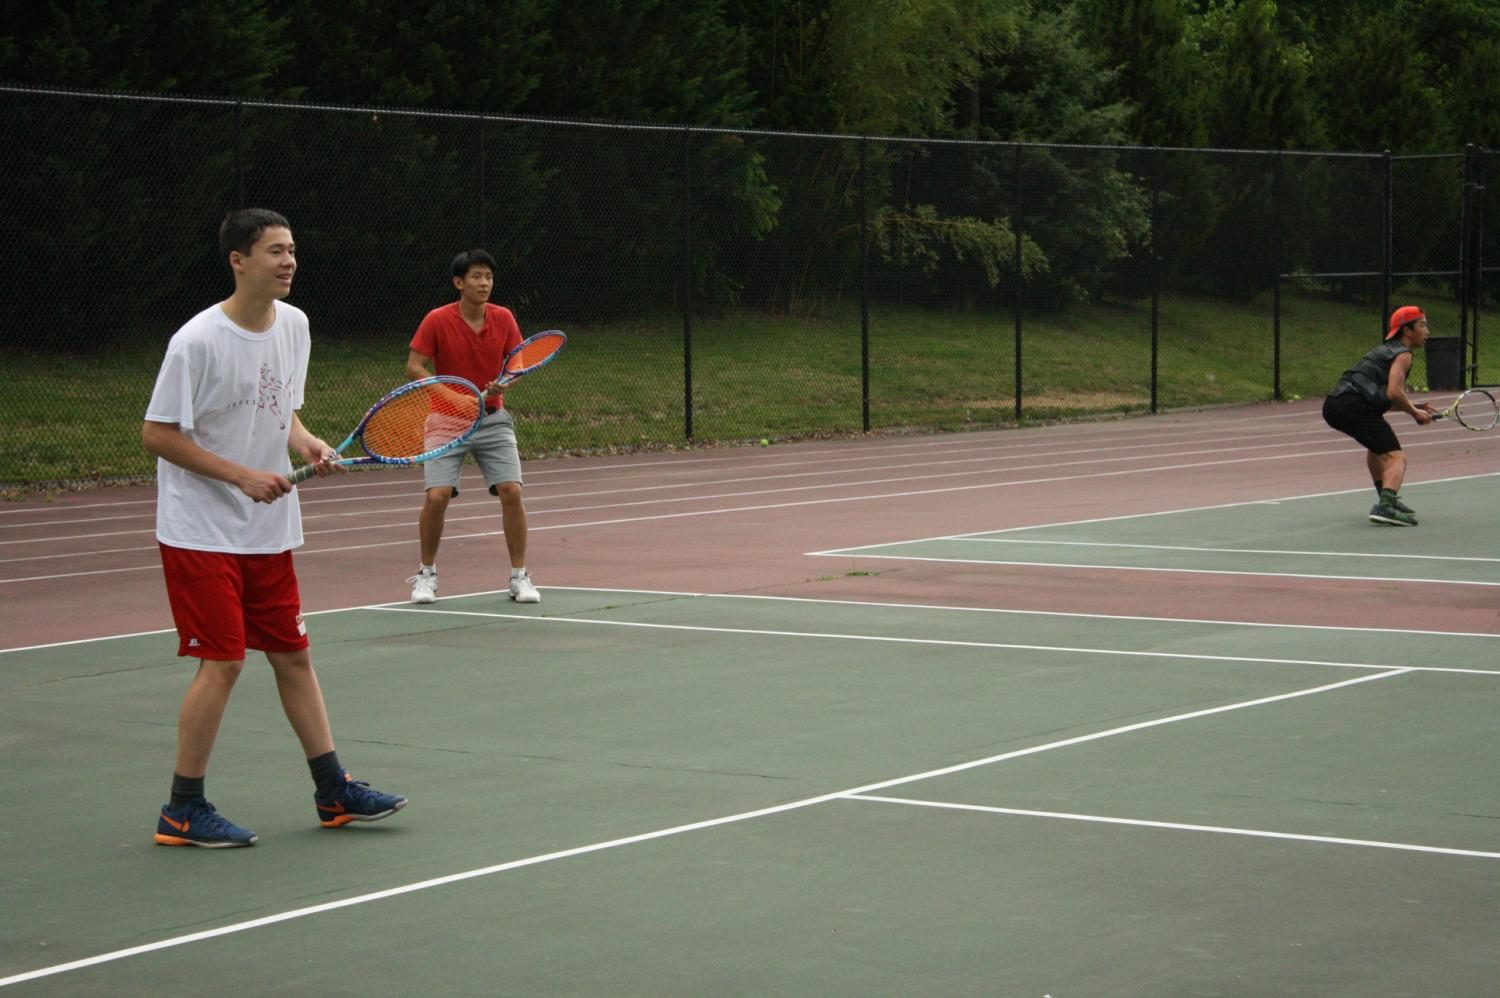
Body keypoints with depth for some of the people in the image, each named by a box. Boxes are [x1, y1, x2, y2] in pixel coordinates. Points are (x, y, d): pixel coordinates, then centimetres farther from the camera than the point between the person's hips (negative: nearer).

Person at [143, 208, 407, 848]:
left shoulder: (294, 325, 4)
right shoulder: (198, 341, -17)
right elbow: (157, 434, -15)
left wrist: (307, 445, -4)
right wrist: (242, 475, -20)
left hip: (269, 530, 7)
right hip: (201, 530, -7)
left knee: (293, 654, 11)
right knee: (223, 663, -8)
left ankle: (333, 792, 19)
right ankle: (182, 812, 3)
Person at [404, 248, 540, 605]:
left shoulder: (503, 318, -2)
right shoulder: (437, 320, -11)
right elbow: (414, 367, -8)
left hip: (493, 419, 2)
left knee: (511, 492, -10)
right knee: (437, 496, -13)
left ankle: (519, 575, 3)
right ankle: (426, 574, 8)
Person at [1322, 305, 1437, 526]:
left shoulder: (1385, 350, 29)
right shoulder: (1402, 354, 0)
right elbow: (1394, 393, -14)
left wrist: (1412, 407, 19)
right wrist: (1415, 414, 0)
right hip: (1355, 406, -10)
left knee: (1378, 445, 34)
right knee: (1395, 456, -13)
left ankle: (1387, 499, 37)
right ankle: (1386, 506, -34)